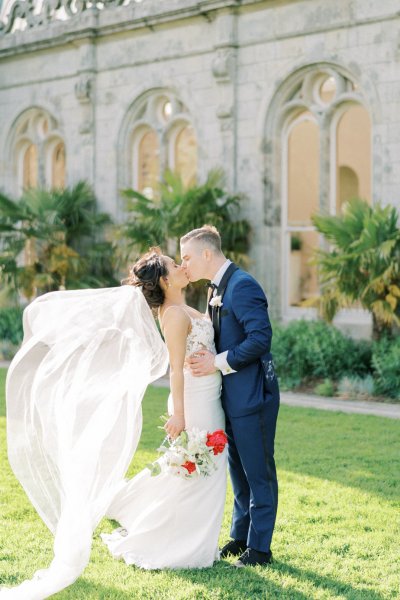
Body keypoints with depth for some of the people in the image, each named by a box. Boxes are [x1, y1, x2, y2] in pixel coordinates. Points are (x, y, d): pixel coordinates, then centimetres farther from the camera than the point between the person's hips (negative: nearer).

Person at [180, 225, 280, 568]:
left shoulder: (242, 285, -17)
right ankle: (240, 537, 29)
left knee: (258, 472, 0)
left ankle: (259, 548, 7)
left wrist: (219, 362, -21)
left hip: (252, 396, -10)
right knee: (239, 470, 18)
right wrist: (206, 355, 3)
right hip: (233, 396, 10)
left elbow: (260, 337, -24)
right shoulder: (218, 289, 14)